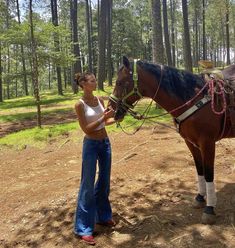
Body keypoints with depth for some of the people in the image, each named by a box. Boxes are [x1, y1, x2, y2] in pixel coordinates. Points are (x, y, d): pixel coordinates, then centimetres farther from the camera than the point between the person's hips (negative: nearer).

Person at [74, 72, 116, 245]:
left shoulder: (100, 100, 5)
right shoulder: (80, 105, -13)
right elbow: (86, 129, -16)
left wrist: (116, 118, 0)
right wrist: (103, 117, -22)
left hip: (105, 143, 7)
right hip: (91, 145, -7)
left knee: (104, 182, 16)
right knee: (88, 186, 0)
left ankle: (102, 216, 35)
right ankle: (83, 228, 13)